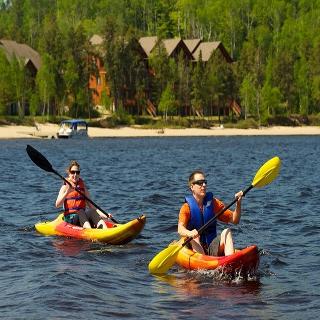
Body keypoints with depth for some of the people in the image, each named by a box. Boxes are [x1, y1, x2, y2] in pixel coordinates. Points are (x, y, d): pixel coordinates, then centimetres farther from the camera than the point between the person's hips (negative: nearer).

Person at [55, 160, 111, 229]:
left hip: (82, 216, 3)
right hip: (70, 218, -3)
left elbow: (91, 206, 14)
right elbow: (57, 205, -11)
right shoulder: (65, 187, 4)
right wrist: (67, 192, -24)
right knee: (81, 212, -34)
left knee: (92, 212, -28)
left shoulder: (83, 187, 16)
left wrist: (104, 215, 1)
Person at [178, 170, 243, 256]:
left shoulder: (213, 203, 9)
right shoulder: (187, 207, -2)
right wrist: (190, 233, -43)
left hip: (212, 249, 3)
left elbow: (235, 220, 6)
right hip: (194, 249, -3)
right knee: (194, 238, -30)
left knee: (226, 232, -19)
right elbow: (180, 229, -20)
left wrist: (238, 204, -11)